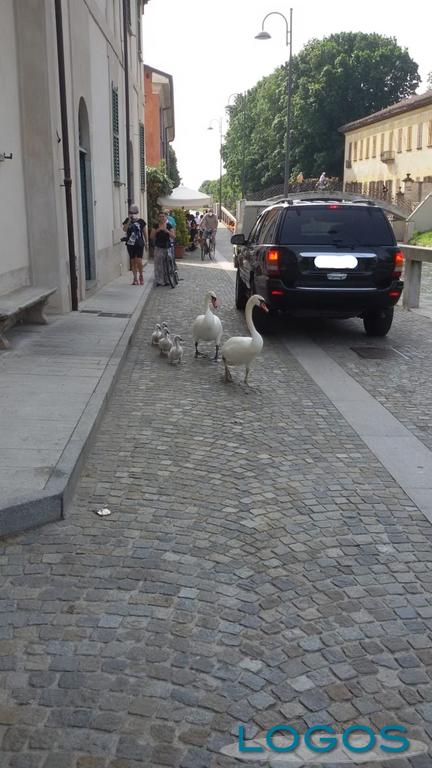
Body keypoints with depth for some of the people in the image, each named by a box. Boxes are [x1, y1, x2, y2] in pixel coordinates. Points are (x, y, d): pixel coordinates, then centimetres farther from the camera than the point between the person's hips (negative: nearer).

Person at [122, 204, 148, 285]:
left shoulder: (141, 221, 2)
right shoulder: (127, 221, 6)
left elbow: (144, 233, 9)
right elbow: (124, 229, -10)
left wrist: (146, 242, 10)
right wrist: (129, 221, -16)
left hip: (139, 243, -2)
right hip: (130, 244, 2)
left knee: (139, 261, -11)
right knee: (133, 261, 6)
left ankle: (141, 275, 11)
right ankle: (135, 278, 14)